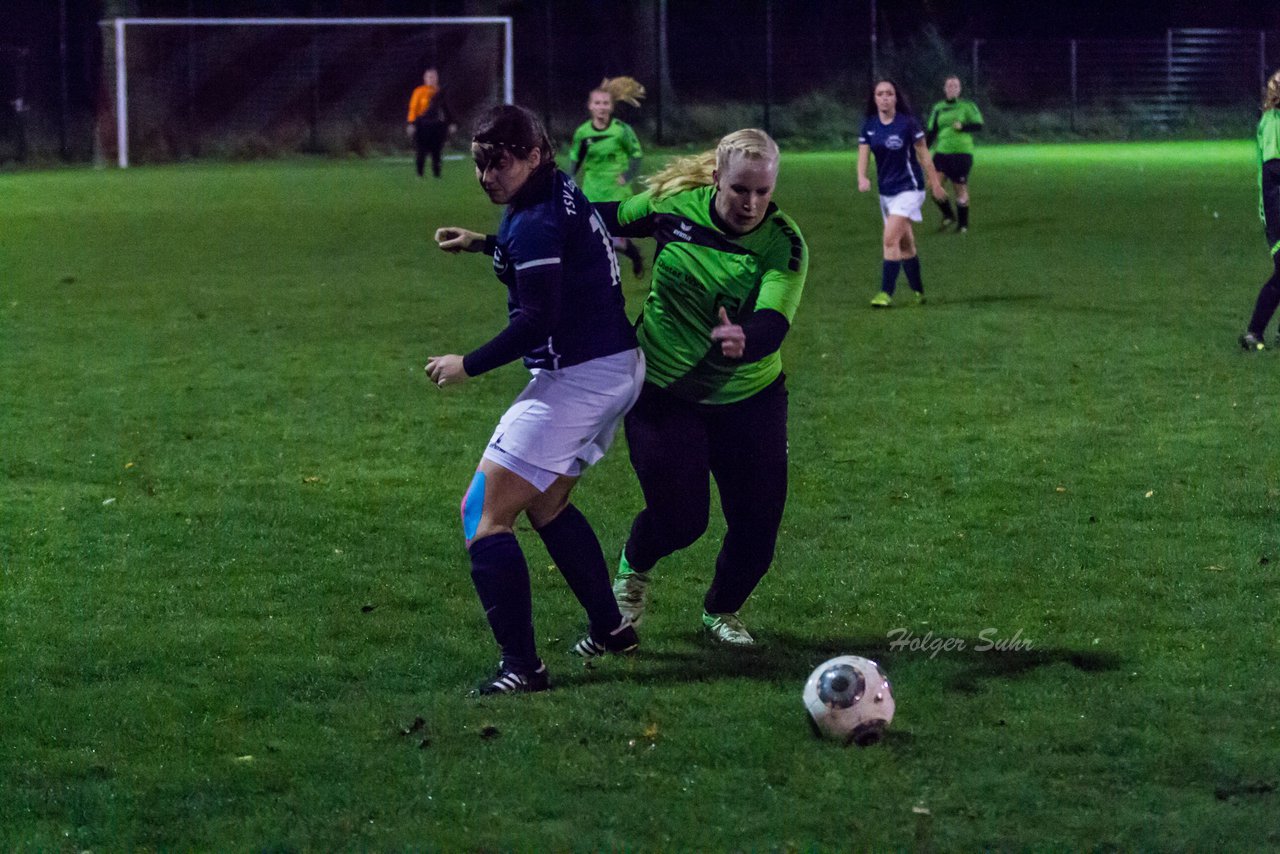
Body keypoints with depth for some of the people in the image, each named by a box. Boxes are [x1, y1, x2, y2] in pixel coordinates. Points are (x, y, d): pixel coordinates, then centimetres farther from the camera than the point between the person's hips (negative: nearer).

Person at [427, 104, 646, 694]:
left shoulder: (535, 223, -19)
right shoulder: (561, 193, 10)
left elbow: (538, 320, -24)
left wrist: (468, 366, -15)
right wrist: (483, 243, 25)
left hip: (576, 377, -10)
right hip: (621, 369, 10)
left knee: (483, 513, -7)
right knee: (545, 503, 29)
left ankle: (521, 667, -13)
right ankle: (610, 629, 32)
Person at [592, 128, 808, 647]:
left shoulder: (784, 243, -18)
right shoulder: (674, 206, -14)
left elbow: (773, 324, -33)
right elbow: (609, 220, 7)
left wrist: (744, 341, -55)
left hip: (750, 397, 1)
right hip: (664, 394, -1)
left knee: (758, 522, -1)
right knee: (680, 518, -8)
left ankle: (721, 612, 30)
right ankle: (633, 569, 30)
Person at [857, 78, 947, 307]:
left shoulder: (908, 123, -11)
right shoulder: (869, 127, 2)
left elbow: (923, 154, -4)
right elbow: (863, 155, -1)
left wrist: (935, 184, 2)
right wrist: (862, 178, -22)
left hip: (908, 189, -6)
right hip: (886, 191, 6)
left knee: (891, 239, -18)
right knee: (905, 244, 13)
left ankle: (886, 293, -16)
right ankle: (918, 292, 24)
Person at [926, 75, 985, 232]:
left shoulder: (967, 106, 2)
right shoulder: (938, 108, 11)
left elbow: (978, 125, -2)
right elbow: (930, 132, 15)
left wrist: (962, 127, -18)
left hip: (962, 152, -3)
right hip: (941, 152, 3)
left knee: (961, 189, -1)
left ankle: (963, 224, 12)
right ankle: (948, 215, 9)